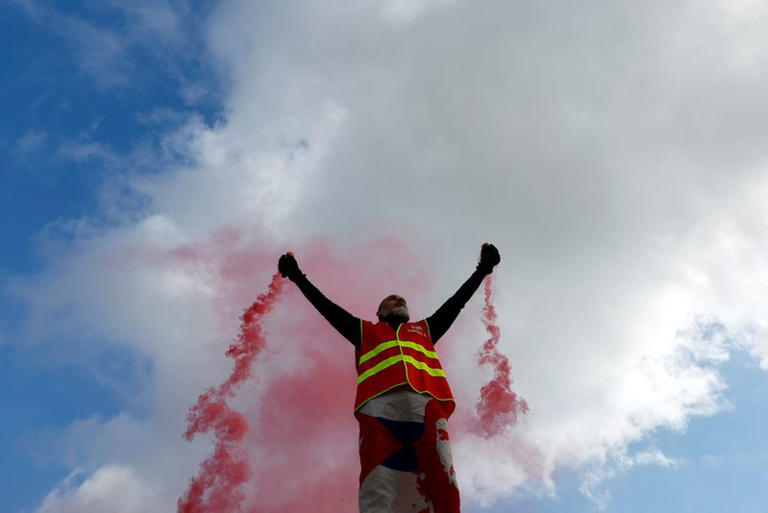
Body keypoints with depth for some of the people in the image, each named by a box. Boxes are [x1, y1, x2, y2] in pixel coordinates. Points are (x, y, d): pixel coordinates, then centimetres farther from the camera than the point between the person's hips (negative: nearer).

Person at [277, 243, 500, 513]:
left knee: (441, 490, -19)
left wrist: (482, 269, 45)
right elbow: (325, 305, 36)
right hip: (379, 405, -2)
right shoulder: (366, 331, 36)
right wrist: (297, 276, 37)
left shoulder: (425, 329, 41)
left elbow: (457, 301, 43)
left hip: (427, 403, 2)